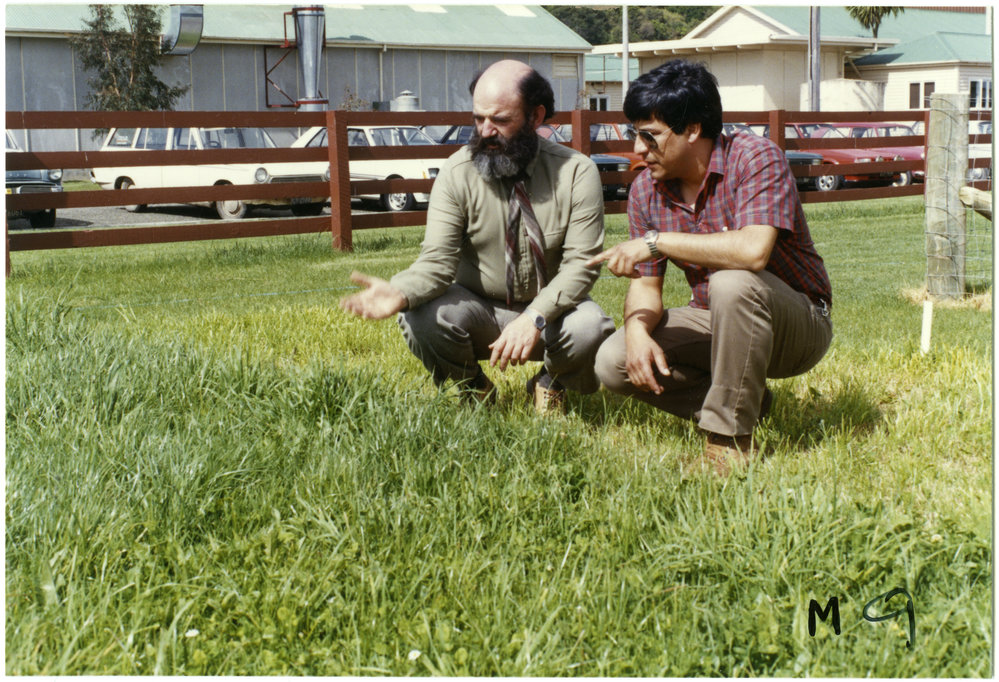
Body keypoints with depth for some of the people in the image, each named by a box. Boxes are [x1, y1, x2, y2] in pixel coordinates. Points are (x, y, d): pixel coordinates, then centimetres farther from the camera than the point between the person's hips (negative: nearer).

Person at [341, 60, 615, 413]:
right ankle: (473, 389, 4)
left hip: (551, 309, -1)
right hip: (479, 310, 1)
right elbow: (437, 261, -17)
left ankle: (551, 384, 5)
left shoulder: (576, 172, -11)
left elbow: (581, 263, -16)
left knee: (591, 328, -33)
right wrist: (400, 292, -41)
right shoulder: (457, 173, -10)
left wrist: (536, 317, -33)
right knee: (420, 316, -29)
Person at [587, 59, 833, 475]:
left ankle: (731, 439, -24)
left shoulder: (755, 158, -22)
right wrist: (638, 329, -24)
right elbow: (645, 284, -1)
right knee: (613, 363, -13)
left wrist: (656, 242, -33)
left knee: (732, 283, -38)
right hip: (717, 323, 6)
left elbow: (753, 250, -39)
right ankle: (745, 402, 2)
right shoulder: (646, 190, -3)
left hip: (798, 325, -6)